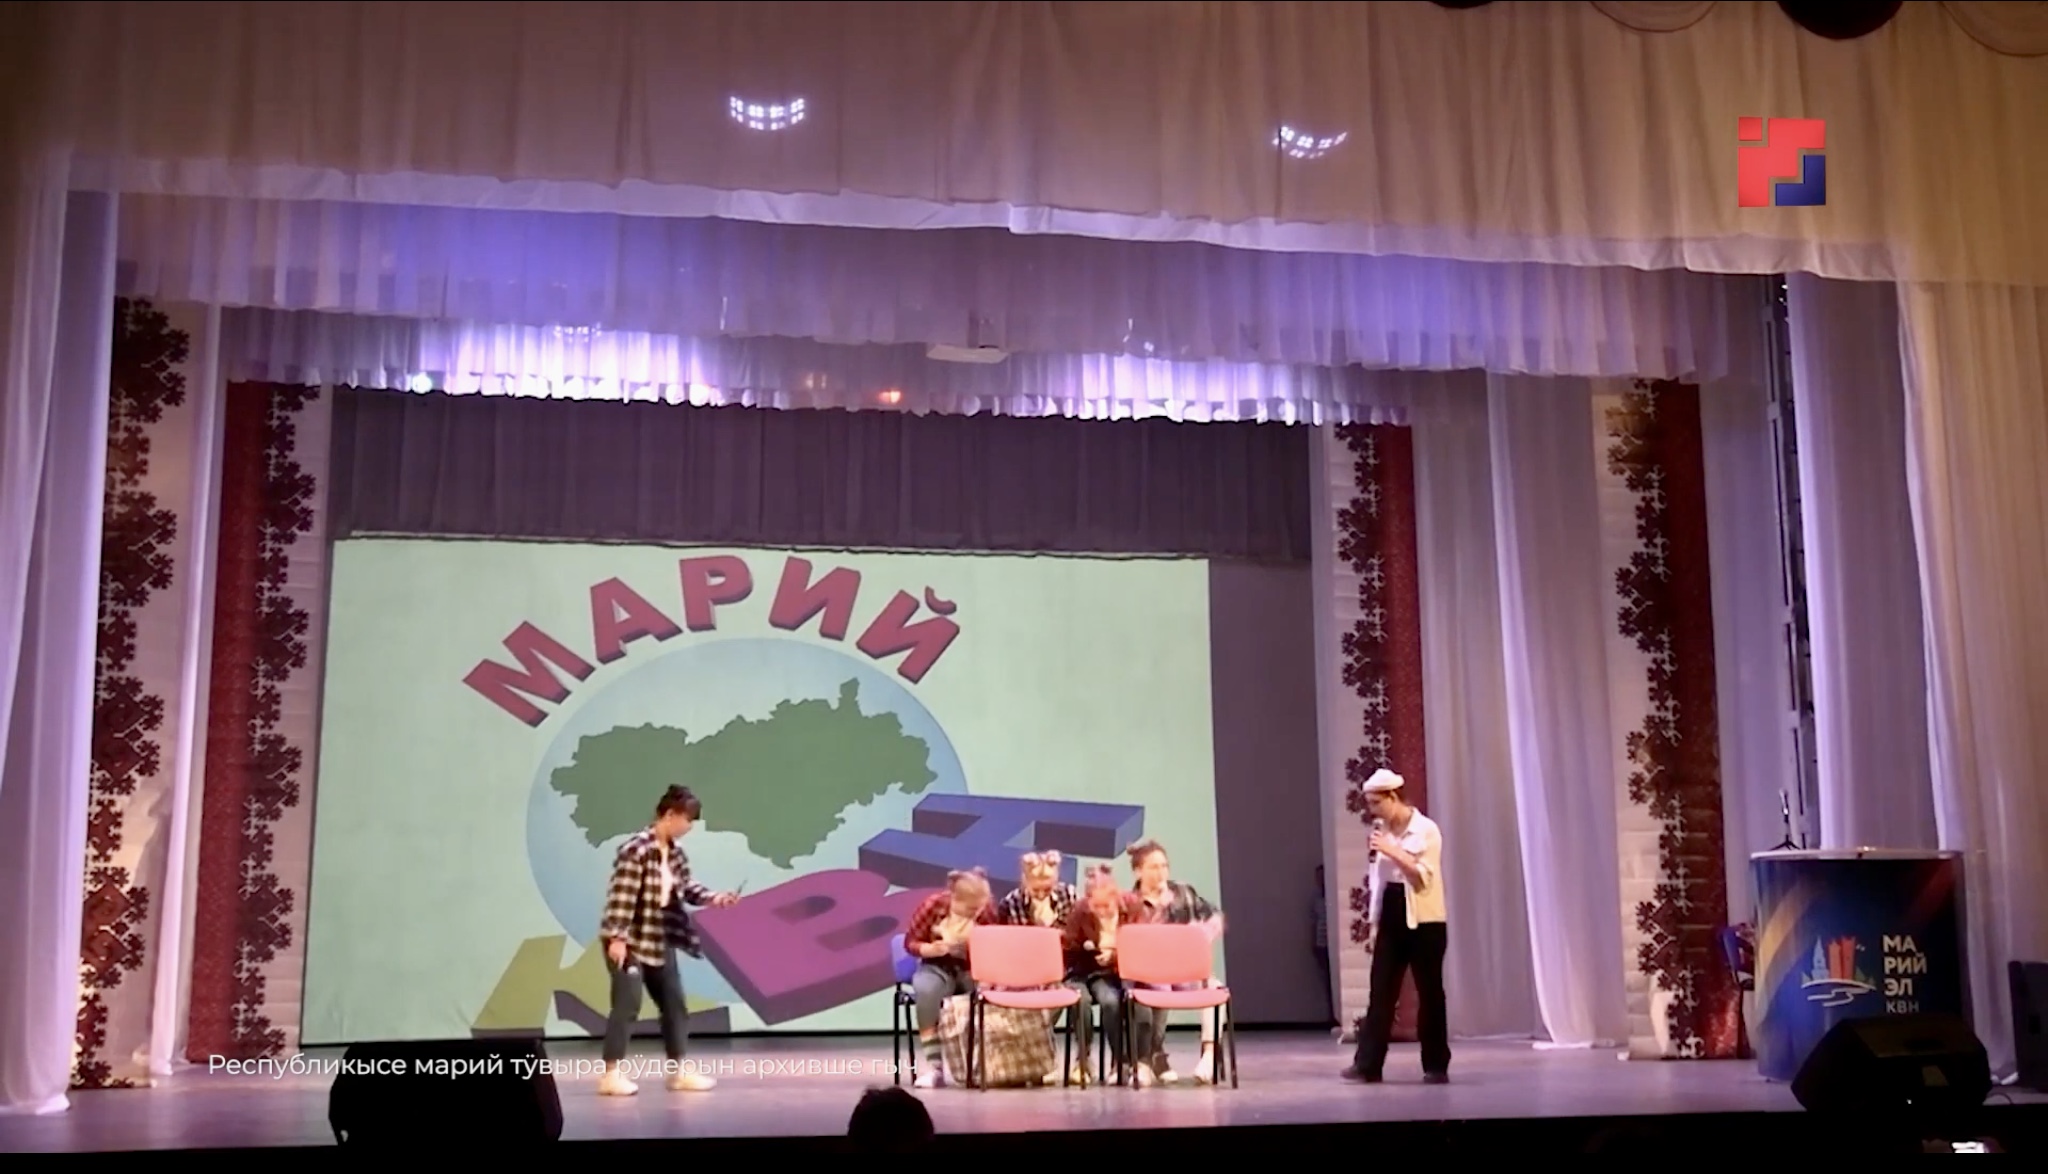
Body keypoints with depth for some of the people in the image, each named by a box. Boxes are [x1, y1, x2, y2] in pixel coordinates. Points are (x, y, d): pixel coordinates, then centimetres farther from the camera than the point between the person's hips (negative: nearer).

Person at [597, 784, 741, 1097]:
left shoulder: (675, 852, 6)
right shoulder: (636, 850, -21)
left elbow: (687, 887, 14)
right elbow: (621, 896, -23)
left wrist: (714, 898, -4)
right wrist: (617, 938, -24)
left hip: (660, 941, 9)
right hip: (630, 941, -9)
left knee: (673, 1004, 11)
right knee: (628, 1004, -10)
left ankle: (678, 1071, 19)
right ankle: (611, 1074, -2)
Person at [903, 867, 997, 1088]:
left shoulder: (987, 910, -8)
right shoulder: (932, 905, -13)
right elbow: (910, 942, -5)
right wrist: (931, 949, -26)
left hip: (973, 969, 1)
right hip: (938, 967, -1)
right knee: (926, 989, -38)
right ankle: (933, 1064, -31)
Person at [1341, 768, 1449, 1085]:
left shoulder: (1426, 830, -8)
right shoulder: (1383, 831, 11)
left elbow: (1425, 877, -17)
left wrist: (1393, 851, -22)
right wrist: (1373, 924, 12)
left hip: (1424, 922, -6)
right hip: (1391, 921, 6)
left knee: (1429, 993, 1)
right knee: (1380, 992, 0)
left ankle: (1436, 1066, 10)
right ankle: (1367, 1064, -1)